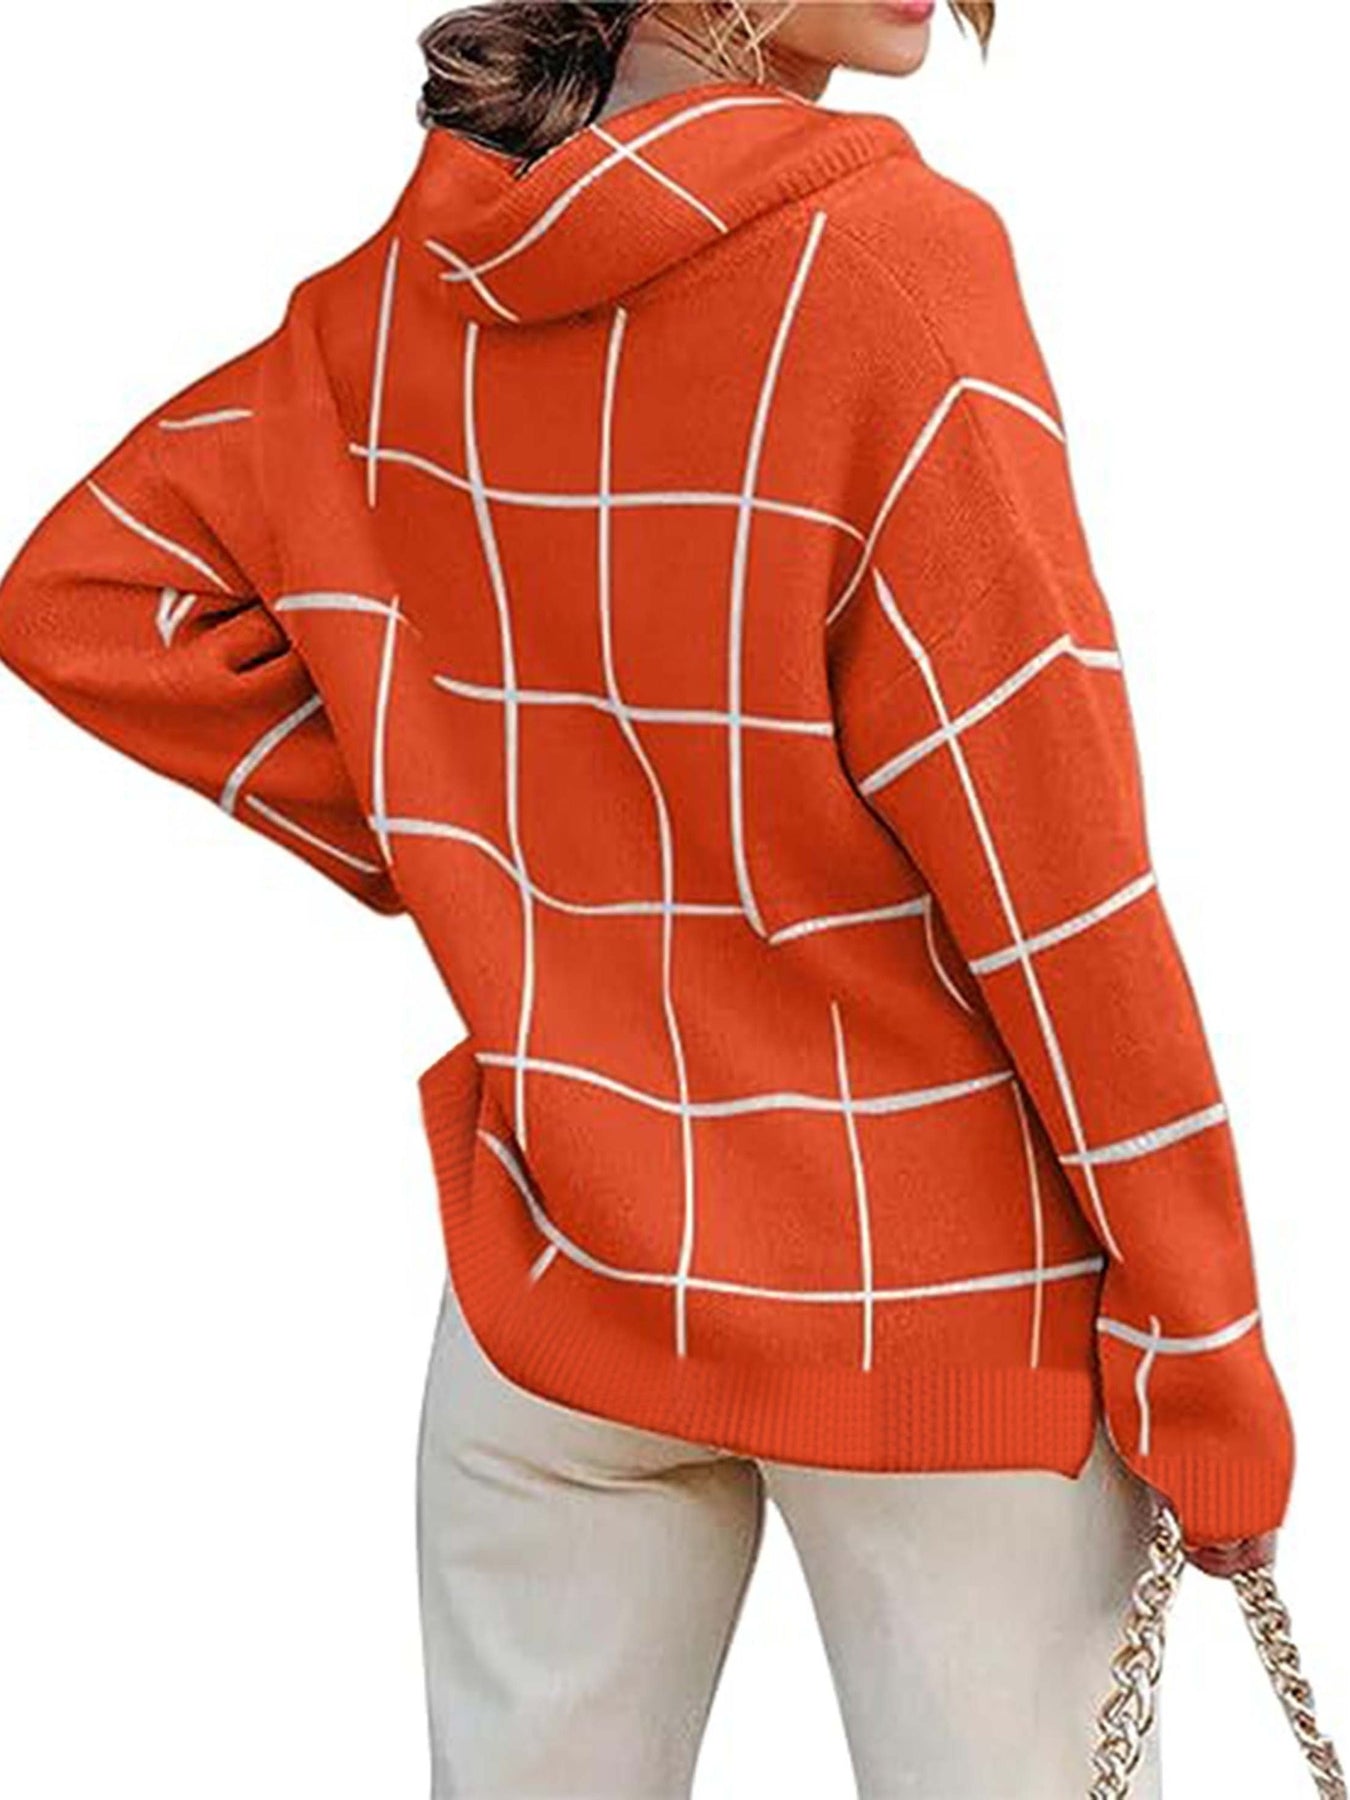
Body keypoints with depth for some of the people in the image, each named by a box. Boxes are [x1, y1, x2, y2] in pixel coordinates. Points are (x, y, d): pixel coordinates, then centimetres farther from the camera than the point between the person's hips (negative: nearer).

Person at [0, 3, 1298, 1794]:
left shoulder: (405, 285, -1)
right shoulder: (892, 258, -18)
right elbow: (1057, 881, -17)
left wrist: (440, 846, 4)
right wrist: (1207, 1366, -8)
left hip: (556, 1274, 5)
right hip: (945, 1307, -5)